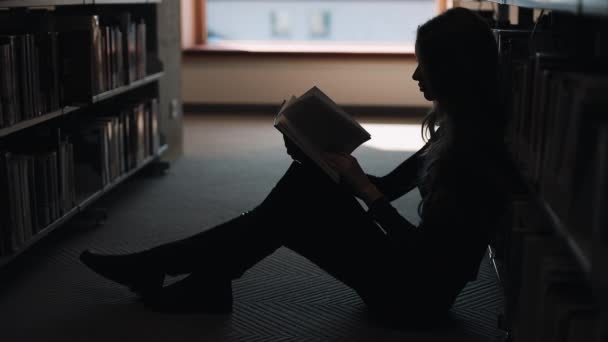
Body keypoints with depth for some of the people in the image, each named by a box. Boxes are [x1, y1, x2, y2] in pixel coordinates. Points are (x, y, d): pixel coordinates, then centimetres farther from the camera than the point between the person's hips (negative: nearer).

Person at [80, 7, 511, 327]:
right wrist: (319, 159, 1)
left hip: (420, 293, -8)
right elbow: (390, 185, 13)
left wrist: (362, 188, -19)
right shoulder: (458, 129, 7)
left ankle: (162, 267, 6)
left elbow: (424, 251, -23)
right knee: (307, 183, -4)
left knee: (295, 211, -10)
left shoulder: (477, 147, -22)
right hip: (415, 273, 8)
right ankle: (203, 280, 0)